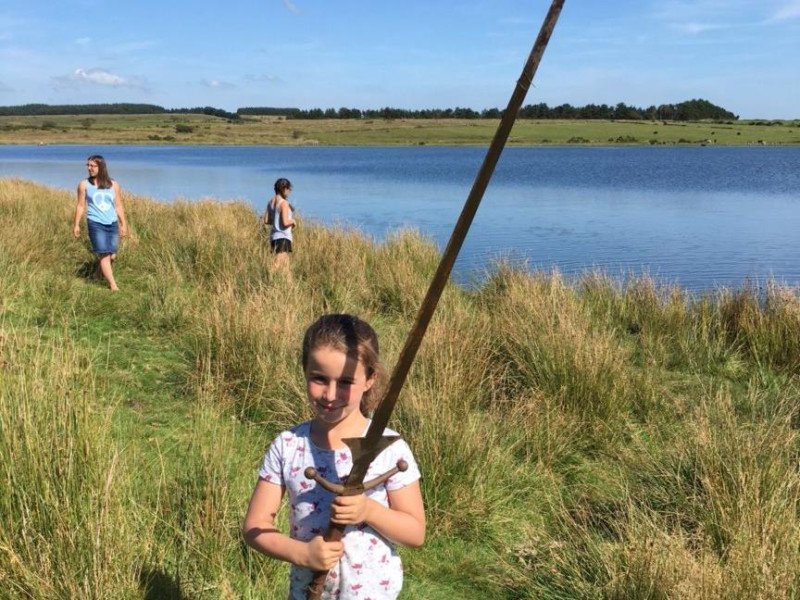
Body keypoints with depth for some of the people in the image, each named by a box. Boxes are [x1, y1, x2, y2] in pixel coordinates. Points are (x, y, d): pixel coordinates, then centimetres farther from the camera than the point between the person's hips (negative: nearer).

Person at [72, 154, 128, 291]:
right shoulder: (84, 185, 1)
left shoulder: (113, 185, 5)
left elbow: (118, 206, 10)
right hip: (96, 224, -3)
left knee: (112, 256, 9)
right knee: (104, 255, -8)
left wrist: (123, 224, 9)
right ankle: (113, 285, -4)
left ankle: (100, 270, 39)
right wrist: (76, 225, 3)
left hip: (112, 224, 3)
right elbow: (80, 206, 5)